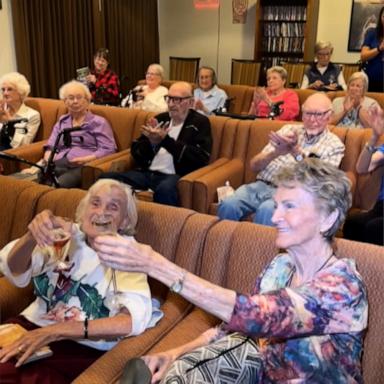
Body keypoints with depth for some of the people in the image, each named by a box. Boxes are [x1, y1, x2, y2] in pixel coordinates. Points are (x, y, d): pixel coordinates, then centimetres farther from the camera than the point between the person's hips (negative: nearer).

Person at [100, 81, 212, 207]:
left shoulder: (200, 123, 4)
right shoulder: (160, 118, 19)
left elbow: (201, 157, -11)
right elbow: (135, 152, 17)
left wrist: (166, 140, -15)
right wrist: (151, 142, -7)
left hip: (175, 176, -5)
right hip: (146, 173, 5)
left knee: (165, 189, -41)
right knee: (105, 178, -18)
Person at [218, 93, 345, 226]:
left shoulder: (334, 144, 7)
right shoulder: (288, 129, 16)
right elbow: (254, 165, 10)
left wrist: (296, 151, -16)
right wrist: (275, 153, -11)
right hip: (261, 185, 3)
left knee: (267, 210, -36)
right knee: (228, 205, -27)